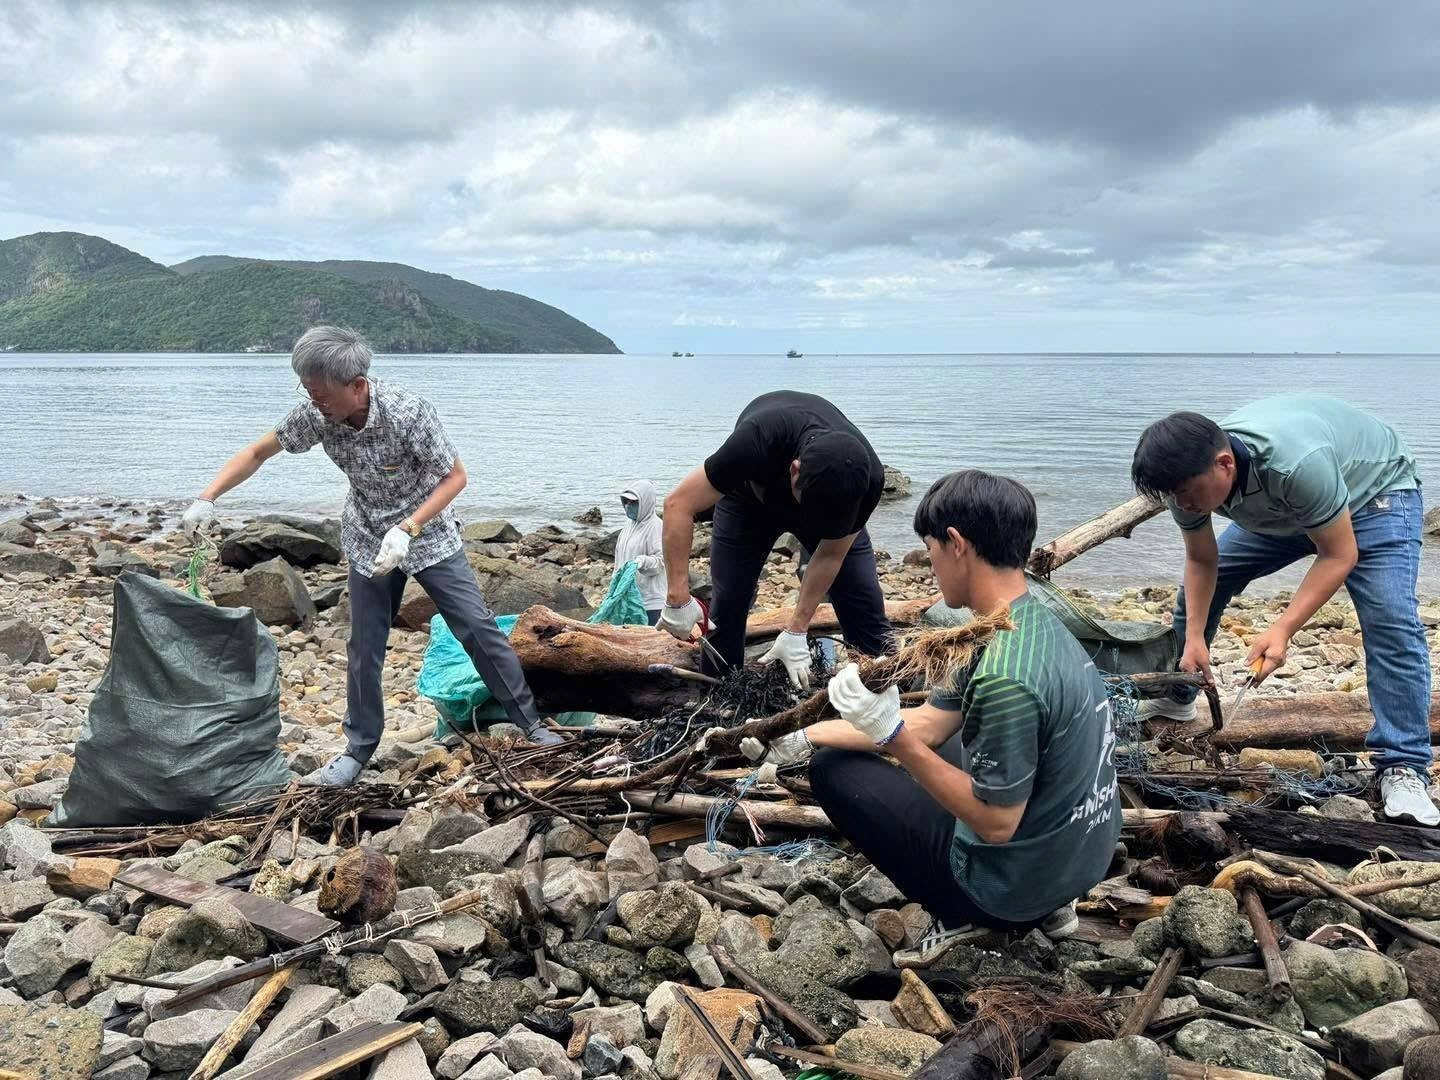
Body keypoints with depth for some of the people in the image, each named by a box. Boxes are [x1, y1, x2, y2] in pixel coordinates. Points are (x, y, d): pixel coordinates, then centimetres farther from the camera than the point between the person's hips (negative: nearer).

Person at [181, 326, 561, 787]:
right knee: (364, 649, 6)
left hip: (427, 533, -3)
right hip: (368, 541, 3)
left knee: (478, 628, -4)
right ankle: (358, 750, 22)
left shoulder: (408, 411, -31)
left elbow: (455, 477, -21)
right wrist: (207, 498, -13)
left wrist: (406, 529, -31)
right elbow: (258, 453, -2)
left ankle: (529, 723, 11)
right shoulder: (315, 413, -18)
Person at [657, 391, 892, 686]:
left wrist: (796, 631, -22)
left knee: (865, 604, -11)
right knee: (726, 606, -9)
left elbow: (831, 554, -20)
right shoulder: (758, 443, -44)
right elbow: (679, 504, -35)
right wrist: (678, 598, -39)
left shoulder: (867, 478, -36)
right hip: (750, 498, -1)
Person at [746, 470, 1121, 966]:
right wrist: (801, 737, 2)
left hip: (1014, 884, -8)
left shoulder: (1006, 676, -31)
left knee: (834, 770, 2)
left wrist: (891, 735, -27)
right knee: (930, 743, 29)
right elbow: (928, 722, 3)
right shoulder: (1036, 624, -1)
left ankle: (960, 915, 5)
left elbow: (997, 823, -24)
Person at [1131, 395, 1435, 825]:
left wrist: (1282, 630, -42)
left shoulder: (1296, 463, -46)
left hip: (1374, 491, -6)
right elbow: (1202, 561, -10)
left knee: (1391, 619, -24)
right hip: (1280, 511, 6)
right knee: (1196, 586, 2)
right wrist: (1194, 637, -20)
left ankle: (1403, 768, -16)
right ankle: (1175, 698, 22)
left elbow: (1339, 555, -35)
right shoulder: (1190, 476, -25)